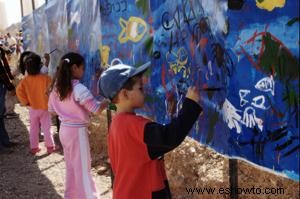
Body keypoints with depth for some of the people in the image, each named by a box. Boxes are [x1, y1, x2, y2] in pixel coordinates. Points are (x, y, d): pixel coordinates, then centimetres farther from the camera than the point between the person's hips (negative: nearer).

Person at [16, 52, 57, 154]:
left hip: (32, 108, 3)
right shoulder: (45, 78, -17)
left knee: (33, 128, 14)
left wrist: (25, 102, -5)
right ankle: (50, 147, 12)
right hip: (44, 107, -2)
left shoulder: (25, 80, -8)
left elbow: (19, 92, -13)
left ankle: (34, 147, 20)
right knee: (46, 128, 6)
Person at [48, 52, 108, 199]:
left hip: (64, 129, 8)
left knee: (71, 167, 20)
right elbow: (97, 109, -20)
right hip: (77, 131, -8)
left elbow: (51, 109, 13)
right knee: (83, 169, 4)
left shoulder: (56, 87, 3)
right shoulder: (79, 88, -21)